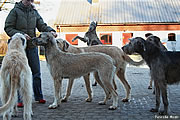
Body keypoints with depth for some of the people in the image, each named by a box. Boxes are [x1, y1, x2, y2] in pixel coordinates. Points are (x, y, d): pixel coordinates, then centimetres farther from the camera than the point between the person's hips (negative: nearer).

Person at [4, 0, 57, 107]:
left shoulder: (34, 12, 11)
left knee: (36, 73, 8)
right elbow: (8, 28, -5)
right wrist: (21, 34, -19)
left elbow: (42, 25, 7)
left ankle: (39, 96, 20)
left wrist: (51, 30, -12)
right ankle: (21, 99, 10)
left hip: (32, 46, 4)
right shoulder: (15, 11, -2)